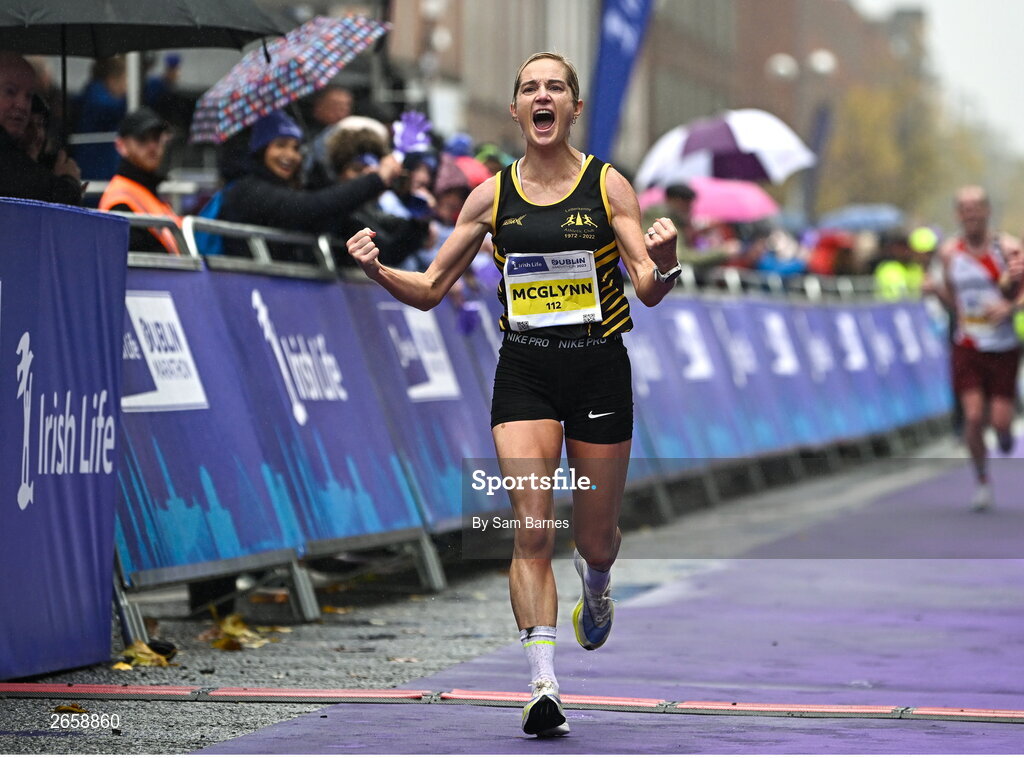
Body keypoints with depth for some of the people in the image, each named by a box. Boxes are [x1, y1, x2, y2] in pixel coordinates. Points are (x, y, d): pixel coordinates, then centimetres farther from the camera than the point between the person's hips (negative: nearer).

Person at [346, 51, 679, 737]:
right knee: (533, 528, -16)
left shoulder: (608, 185, -2)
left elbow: (651, 292, -7)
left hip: (598, 370, -1)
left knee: (596, 543, 10)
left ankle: (595, 595, 47)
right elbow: (430, 290, 10)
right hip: (524, 372, 1)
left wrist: (664, 262, -30)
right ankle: (544, 684, -17)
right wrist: (379, 271, -10)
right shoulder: (492, 196, 4)